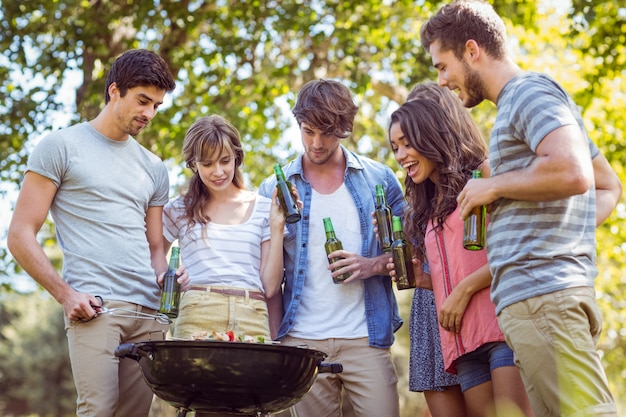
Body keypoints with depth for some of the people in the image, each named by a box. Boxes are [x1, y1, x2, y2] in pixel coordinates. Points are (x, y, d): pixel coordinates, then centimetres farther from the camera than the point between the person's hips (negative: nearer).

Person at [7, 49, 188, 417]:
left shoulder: (154, 168, 22)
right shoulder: (61, 146, 6)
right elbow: (21, 235, 2)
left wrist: (164, 275, 2)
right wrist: (65, 294, -8)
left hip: (150, 312, 5)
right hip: (95, 306, -5)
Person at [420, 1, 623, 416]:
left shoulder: (530, 91, -3)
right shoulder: (533, 102, 26)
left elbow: (573, 173, -21)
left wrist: (494, 186, -7)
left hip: (540, 293, -10)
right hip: (533, 297, 10)